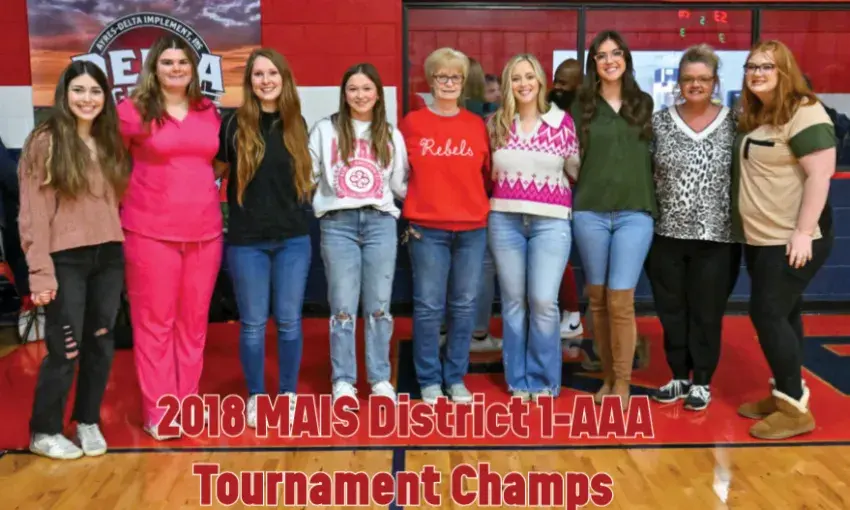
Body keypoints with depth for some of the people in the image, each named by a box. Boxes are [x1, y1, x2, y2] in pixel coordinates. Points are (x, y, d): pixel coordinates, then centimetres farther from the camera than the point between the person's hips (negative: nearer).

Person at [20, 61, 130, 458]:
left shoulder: (111, 142, 11)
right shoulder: (45, 142, -5)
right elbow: (33, 213, -9)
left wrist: (121, 245, 2)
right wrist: (40, 271, -14)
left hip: (109, 257, 5)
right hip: (66, 260, -5)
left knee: (101, 344, 11)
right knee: (65, 349, 0)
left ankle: (88, 421, 28)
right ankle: (44, 432, 19)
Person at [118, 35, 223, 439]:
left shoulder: (208, 111, 11)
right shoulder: (134, 110, -2)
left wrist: (202, 192, 13)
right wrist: (130, 194, 2)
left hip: (204, 231, 4)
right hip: (151, 232, -4)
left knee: (194, 322, 10)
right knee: (154, 322, 2)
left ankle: (186, 404, 23)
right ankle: (157, 412, 13)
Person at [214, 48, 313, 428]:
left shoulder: (297, 124, 5)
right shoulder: (234, 124, -3)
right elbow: (216, 170, 4)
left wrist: (300, 207, 8)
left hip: (293, 238, 2)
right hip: (247, 240, -2)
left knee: (289, 320, 8)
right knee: (253, 323, 6)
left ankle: (288, 394, 23)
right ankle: (256, 397, 22)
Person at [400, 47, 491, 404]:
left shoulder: (477, 125, 9)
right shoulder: (412, 122, 3)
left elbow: (487, 174, 13)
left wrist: (480, 206, 4)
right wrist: (409, 215, 3)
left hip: (472, 228, 2)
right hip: (426, 229, -2)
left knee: (464, 305, 7)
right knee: (428, 306, 1)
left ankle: (456, 378, 19)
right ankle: (429, 380, 14)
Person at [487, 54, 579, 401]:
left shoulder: (562, 121, 2)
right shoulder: (495, 123, 6)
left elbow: (577, 169, 9)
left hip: (551, 221, -2)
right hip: (505, 220, 2)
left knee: (543, 301, -7)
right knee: (513, 301, 7)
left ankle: (543, 380, 11)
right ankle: (518, 379, 20)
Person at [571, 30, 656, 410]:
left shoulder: (644, 104, 10)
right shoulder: (582, 105, 6)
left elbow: (655, 156, 13)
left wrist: (654, 200, 6)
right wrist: (572, 200, -2)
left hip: (635, 212, 0)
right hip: (589, 212, 1)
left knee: (620, 301, -7)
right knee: (597, 299, 7)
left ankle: (623, 384, 4)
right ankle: (608, 376, 20)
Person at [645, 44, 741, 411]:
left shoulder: (733, 123, 0)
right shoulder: (660, 122, 2)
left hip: (715, 237, -1)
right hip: (667, 234, 2)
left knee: (707, 313, 7)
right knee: (671, 311, 11)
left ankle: (702, 381, 23)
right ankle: (679, 376, 27)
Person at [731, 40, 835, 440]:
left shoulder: (804, 114, -14)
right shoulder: (754, 117, 13)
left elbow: (819, 176, -20)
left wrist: (803, 233, -23)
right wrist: (749, 230, 15)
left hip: (791, 241, -9)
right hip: (761, 239, 9)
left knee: (767, 315, -8)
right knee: (782, 316, 14)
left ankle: (796, 409, 3)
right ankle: (782, 395, 24)